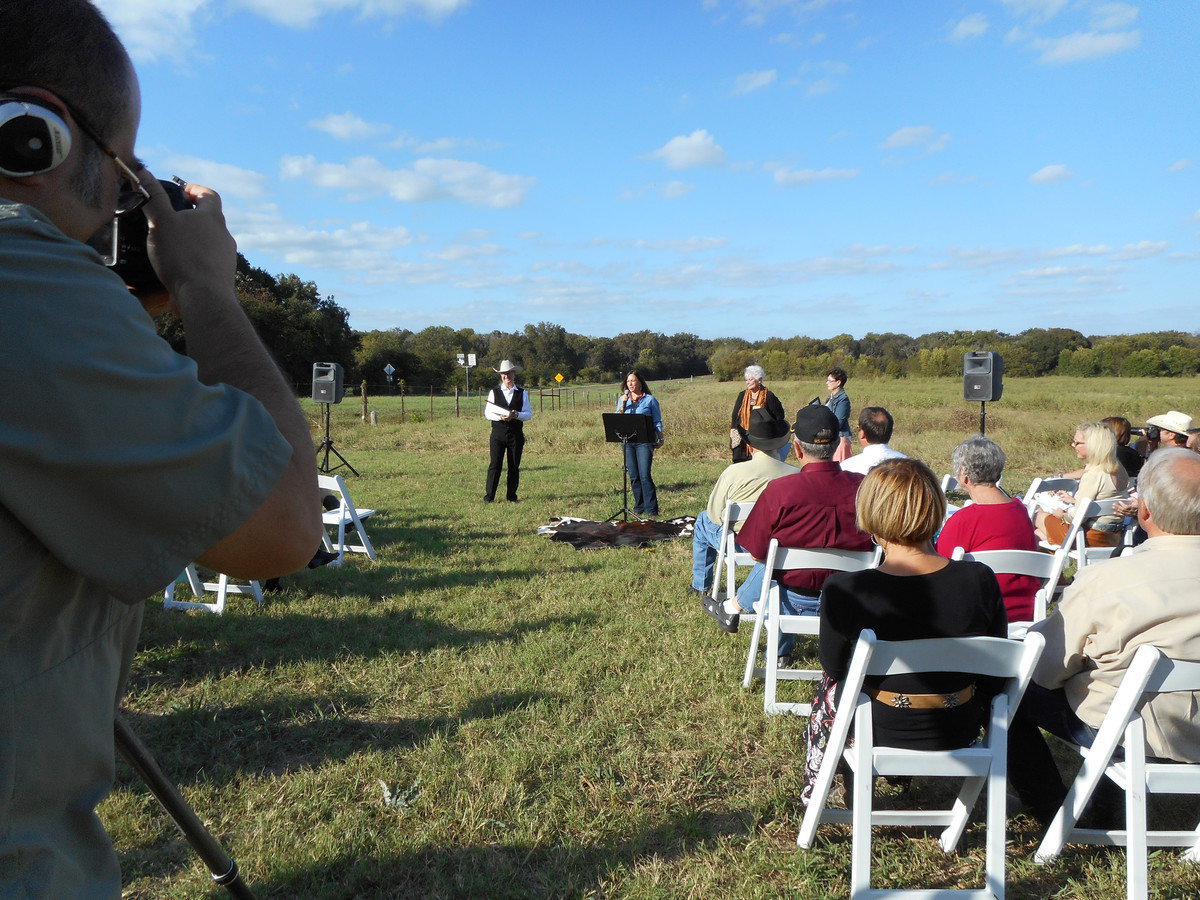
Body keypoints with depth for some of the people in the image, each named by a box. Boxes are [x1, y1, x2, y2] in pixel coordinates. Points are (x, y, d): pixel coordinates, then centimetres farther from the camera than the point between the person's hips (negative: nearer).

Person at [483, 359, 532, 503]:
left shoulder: (522, 393, 8)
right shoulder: (494, 392, 8)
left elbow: (529, 414, 4)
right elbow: (488, 413, 4)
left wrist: (515, 415, -15)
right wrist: (500, 417, -15)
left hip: (516, 434, 1)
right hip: (498, 433, -1)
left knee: (514, 466, 4)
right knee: (494, 465, -6)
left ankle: (511, 496, 13)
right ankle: (489, 496, -2)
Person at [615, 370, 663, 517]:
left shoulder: (650, 399, 4)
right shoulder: (623, 399, 15)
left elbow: (657, 421, 5)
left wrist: (661, 438, -3)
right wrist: (623, 404, -6)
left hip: (645, 442, -4)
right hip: (627, 442, 4)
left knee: (645, 476, -12)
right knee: (633, 476, 5)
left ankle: (651, 509, -7)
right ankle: (639, 507, 15)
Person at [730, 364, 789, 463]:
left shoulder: (768, 396, -3)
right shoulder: (742, 396, 8)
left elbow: (780, 417, 1)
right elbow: (734, 416, 13)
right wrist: (734, 432, 2)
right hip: (743, 439, 3)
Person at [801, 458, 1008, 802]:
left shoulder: (844, 590, -26)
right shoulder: (980, 580, -18)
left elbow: (834, 667, -8)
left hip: (881, 731, -2)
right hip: (959, 730, 3)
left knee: (831, 683, 31)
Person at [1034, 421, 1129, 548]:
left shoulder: (1094, 474, -25)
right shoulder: (1118, 469, 4)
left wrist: (1062, 515, -3)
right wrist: (1073, 500, 21)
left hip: (1092, 540, -9)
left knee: (1039, 516, 14)